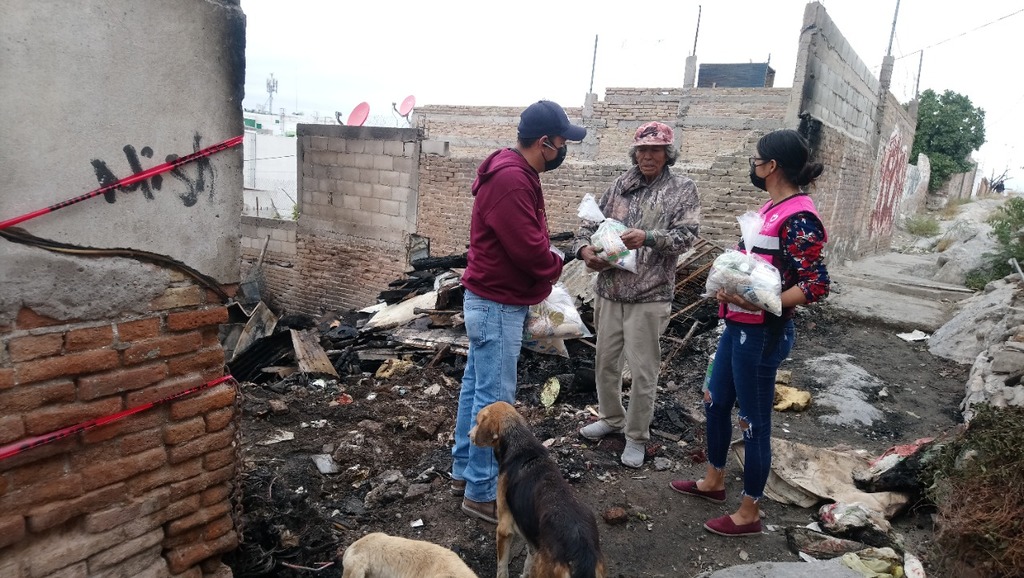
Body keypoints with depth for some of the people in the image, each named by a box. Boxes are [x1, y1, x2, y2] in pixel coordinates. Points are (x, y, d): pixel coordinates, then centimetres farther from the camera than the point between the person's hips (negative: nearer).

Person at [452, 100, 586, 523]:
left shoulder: (513, 172, 12)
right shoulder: (511, 180, -22)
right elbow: (529, 248, -24)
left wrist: (547, 256, -1)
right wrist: (556, 265, -5)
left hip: (490, 300, 11)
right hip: (498, 305, -11)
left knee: (476, 386, 17)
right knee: (495, 398, -2)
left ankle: (464, 470, 32)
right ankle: (481, 492, 11)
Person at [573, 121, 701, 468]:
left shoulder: (682, 189, -1)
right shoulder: (620, 185, 10)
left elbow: (687, 235, -12)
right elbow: (590, 222, 11)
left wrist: (648, 238, -28)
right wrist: (585, 248, -10)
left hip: (649, 296, -4)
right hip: (609, 291, 5)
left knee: (643, 371, 2)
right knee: (605, 361, 16)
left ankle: (637, 437, 20)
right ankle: (611, 418, 38)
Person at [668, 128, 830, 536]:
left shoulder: (798, 218, -19)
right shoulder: (772, 207, 9)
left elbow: (817, 284, -24)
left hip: (761, 333, -10)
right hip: (737, 325, 10)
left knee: (754, 421, 4)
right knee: (715, 402, 20)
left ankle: (749, 513, 22)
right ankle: (713, 481, 40)